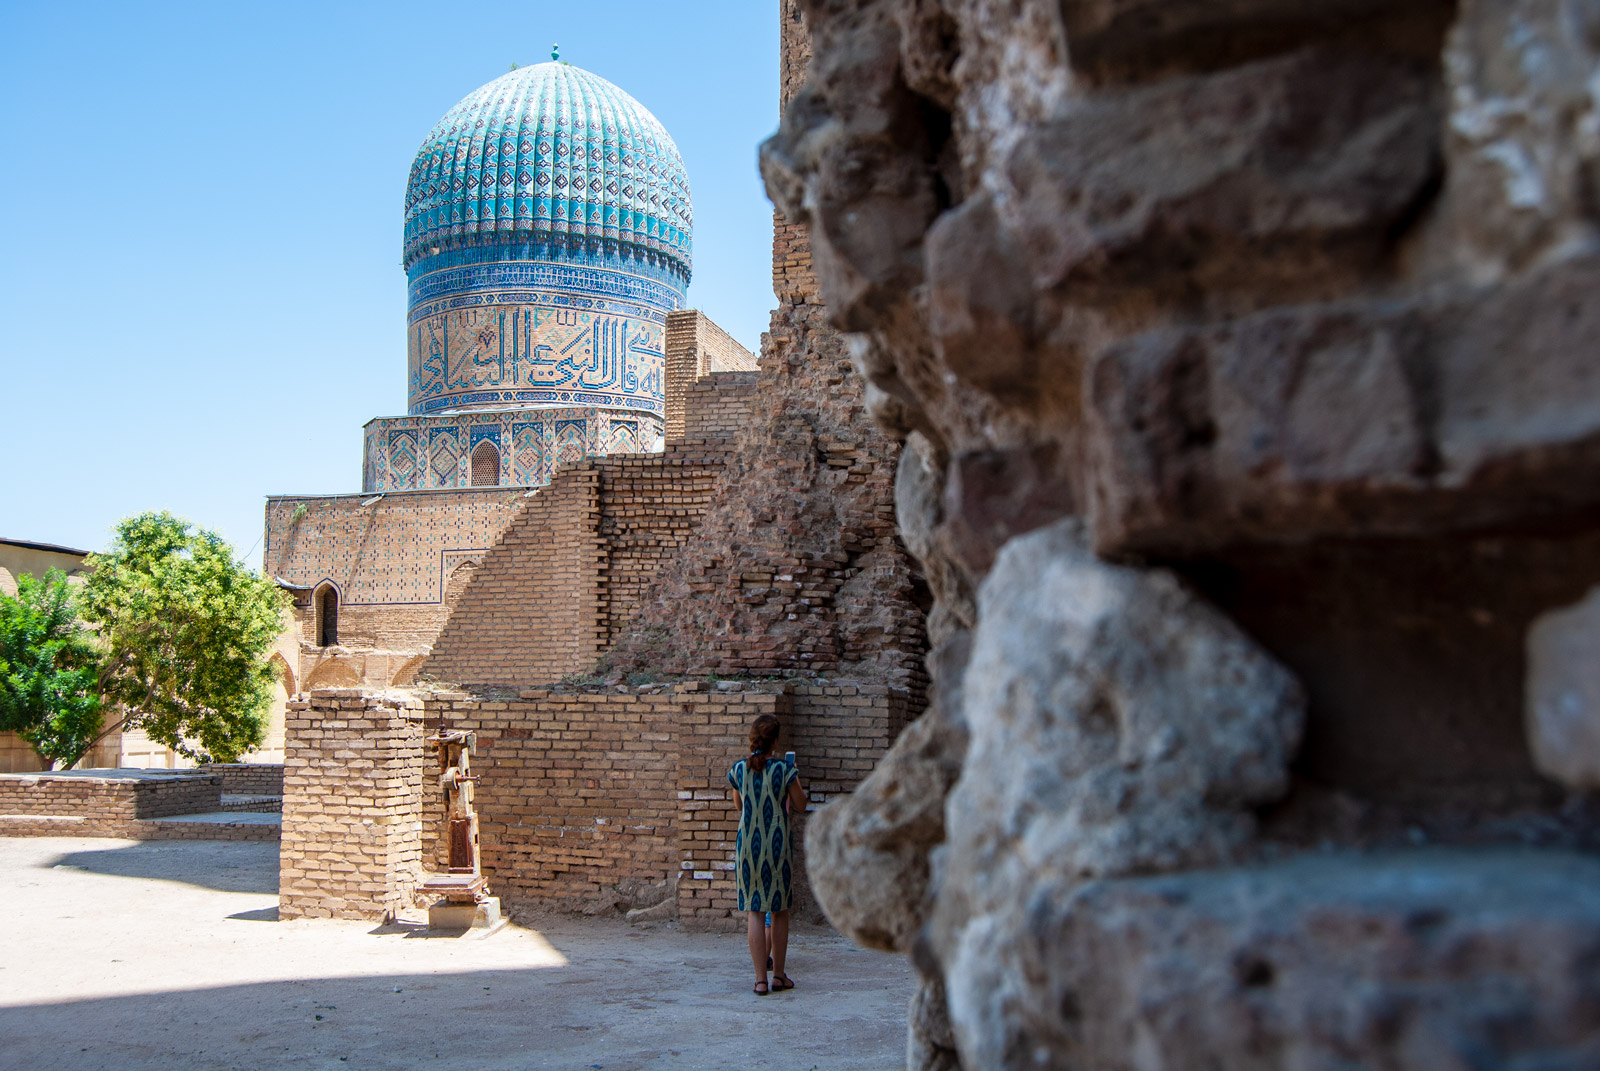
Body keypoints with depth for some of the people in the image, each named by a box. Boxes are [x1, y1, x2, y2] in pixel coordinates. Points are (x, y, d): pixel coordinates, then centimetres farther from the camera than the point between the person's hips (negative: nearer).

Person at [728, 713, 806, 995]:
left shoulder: (738, 769, -1)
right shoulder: (784, 768, -9)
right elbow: (800, 805, 3)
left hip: (747, 845, 2)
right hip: (777, 845, -1)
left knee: (755, 912, 3)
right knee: (780, 911, 13)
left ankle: (761, 979, 0)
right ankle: (778, 974, 18)